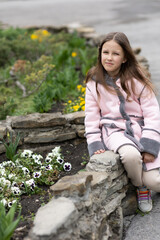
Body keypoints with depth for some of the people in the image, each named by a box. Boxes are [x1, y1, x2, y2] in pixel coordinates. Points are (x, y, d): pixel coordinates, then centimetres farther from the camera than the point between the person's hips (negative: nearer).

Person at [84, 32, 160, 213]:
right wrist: (95, 147, -4)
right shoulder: (94, 83, 3)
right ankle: (140, 187, -1)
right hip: (113, 130, 0)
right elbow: (91, 117, 6)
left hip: (139, 128, 0)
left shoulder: (136, 79, -2)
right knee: (131, 155, -35)